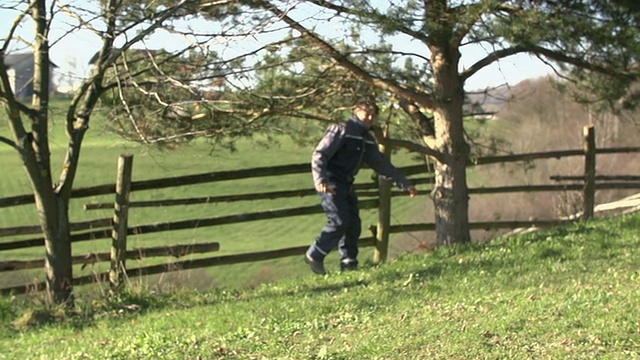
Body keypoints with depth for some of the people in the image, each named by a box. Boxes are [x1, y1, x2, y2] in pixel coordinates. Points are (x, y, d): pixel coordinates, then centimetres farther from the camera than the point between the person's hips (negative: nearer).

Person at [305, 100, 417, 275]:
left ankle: (349, 264, 10)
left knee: (353, 224, 3)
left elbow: (382, 164, 24)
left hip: (347, 185, 8)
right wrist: (320, 180, -32)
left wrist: (405, 183, 25)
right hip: (331, 184, -8)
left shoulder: (368, 140, 15)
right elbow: (319, 154, -17)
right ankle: (314, 255, -5)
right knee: (340, 221, -17)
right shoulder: (341, 130, -10)